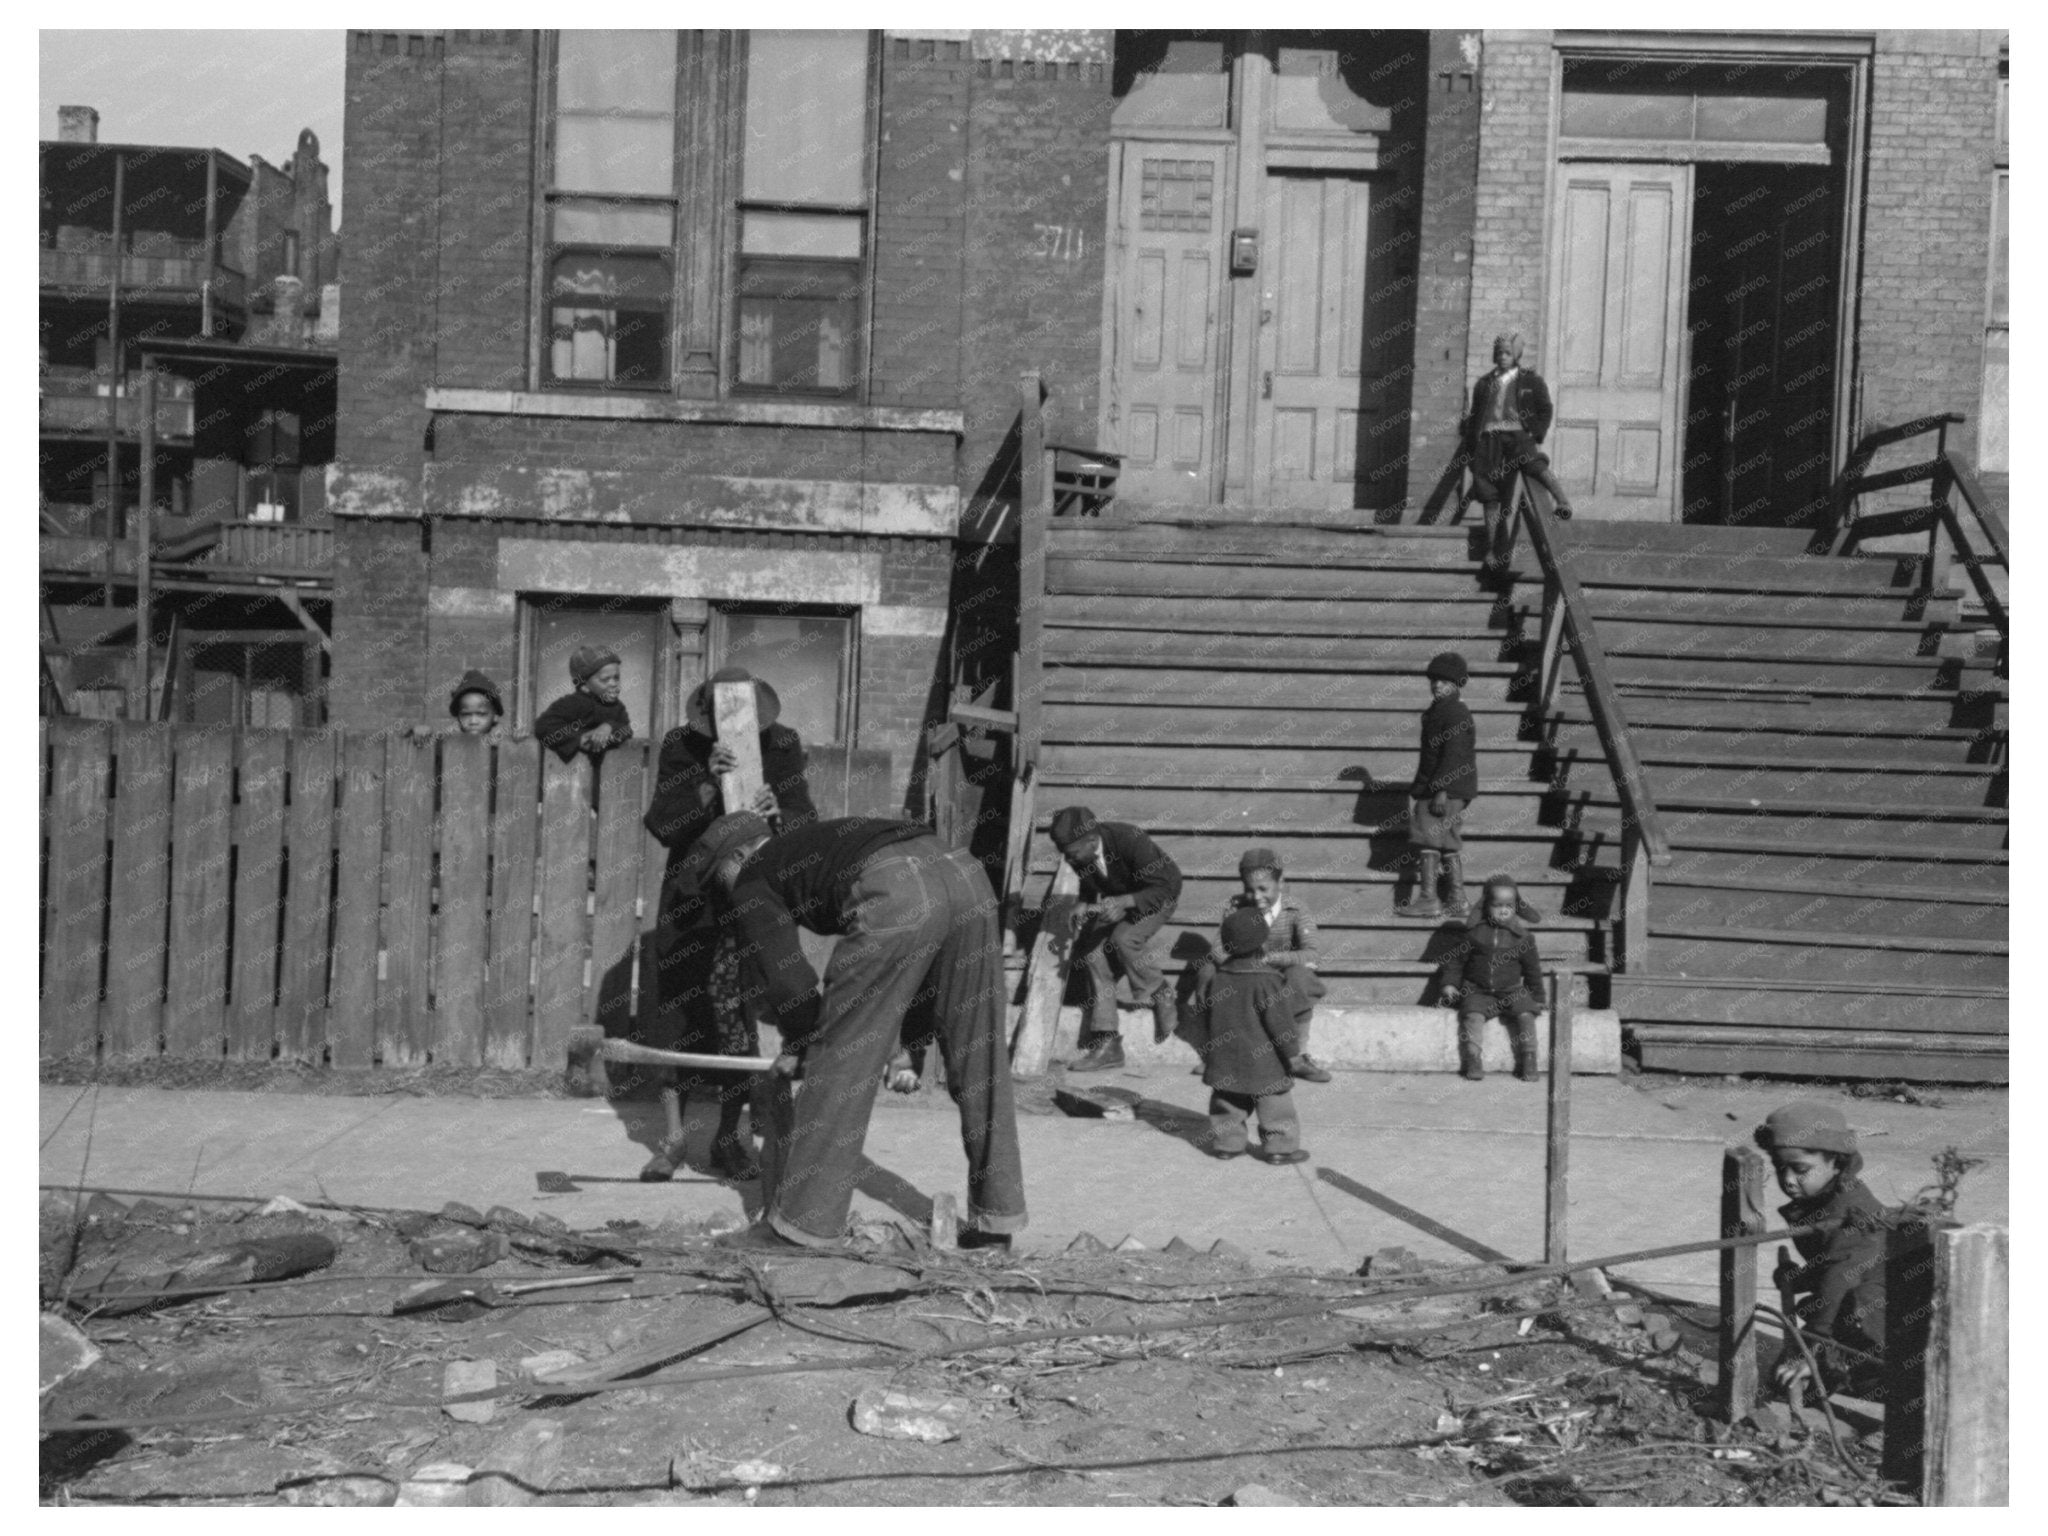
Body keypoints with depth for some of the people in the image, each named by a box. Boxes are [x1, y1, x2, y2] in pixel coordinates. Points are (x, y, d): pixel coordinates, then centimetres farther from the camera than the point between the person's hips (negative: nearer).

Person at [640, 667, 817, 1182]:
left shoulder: (783, 744, -11)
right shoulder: (681, 745, -12)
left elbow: (807, 822, -15)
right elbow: (661, 825, -20)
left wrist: (777, 814, -38)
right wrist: (708, 784, -35)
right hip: (692, 891, 0)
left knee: (736, 1007, -6)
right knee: (679, 1002, -2)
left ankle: (729, 1137, 6)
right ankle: (673, 1137, 7)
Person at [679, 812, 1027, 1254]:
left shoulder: (752, 880, 21)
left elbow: (784, 974, 9)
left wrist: (800, 1044, 25)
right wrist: (908, 1034, 38)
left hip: (897, 894, -8)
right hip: (964, 872, 8)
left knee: (838, 1058, 6)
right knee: (979, 1056, 16)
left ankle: (800, 1224, 14)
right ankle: (996, 1217, 26)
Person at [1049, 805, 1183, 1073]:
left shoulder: (1129, 840, -36)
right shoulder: (1078, 855, -17)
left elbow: (1165, 886, -30)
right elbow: (1089, 888, 5)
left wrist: (1124, 902, -43)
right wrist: (1083, 909, -17)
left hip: (1156, 897, -6)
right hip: (1115, 900, 6)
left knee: (1122, 939, -30)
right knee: (1093, 952, -12)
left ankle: (1162, 998, -2)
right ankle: (1105, 1044, -8)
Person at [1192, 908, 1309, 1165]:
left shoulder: (1219, 978, 2)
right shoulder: (1267, 980, -17)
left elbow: (1208, 1017, 9)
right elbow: (1279, 1021, -15)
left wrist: (1207, 1050, 20)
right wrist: (1293, 1050, -4)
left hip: (1224, 1060, 6)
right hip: (1262, 1062, -6)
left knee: (1227, 1103, 15)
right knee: (1275, 1105, 6)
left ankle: (1226, 1142, 17)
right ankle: (1279, 1146, 9)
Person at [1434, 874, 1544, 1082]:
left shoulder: (1521, 937, 3)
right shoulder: (1473, 932, 1)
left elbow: (1532, 969, 12)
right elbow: (1456, 960, 8)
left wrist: (1537, 997, 13)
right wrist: (1448, 983, -1)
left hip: (1512, 991, 1)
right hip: (1478, 992, 0)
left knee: (1525, 1015, -23)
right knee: (1472, 1015, -27)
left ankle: (1528, 1061, -12)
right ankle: (1471, 1061, -20)